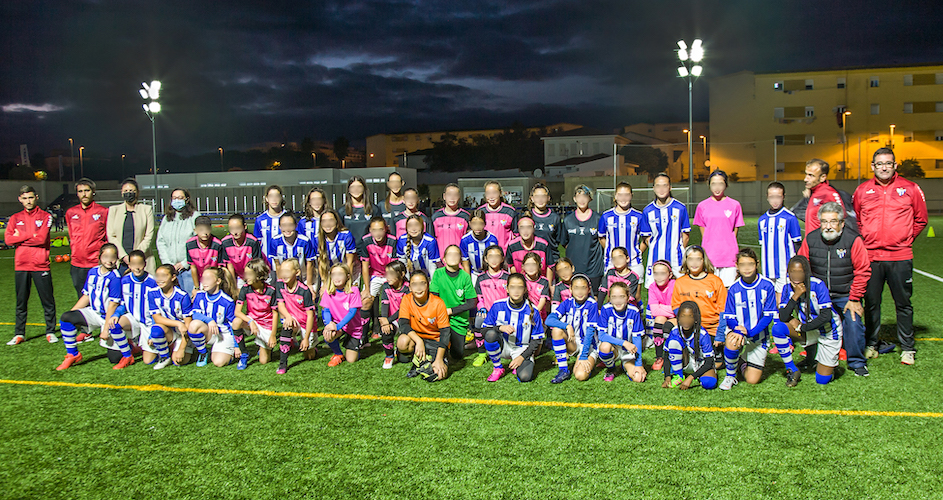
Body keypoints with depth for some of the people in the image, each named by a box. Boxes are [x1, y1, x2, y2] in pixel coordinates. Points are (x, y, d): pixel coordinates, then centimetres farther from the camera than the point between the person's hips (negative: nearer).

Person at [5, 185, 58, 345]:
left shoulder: (45, 216, 3)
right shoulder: (15, 218, 12)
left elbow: (42, 238, -11)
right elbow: (8, 239, -2)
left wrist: (20, 237, -4)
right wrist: (31, 236, -8)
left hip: (40, 265, -3)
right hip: (21, 266, 3)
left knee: (48, 301, 0)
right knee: (21, 302, 8)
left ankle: (50, 332, 10)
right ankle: (19, 334, 14)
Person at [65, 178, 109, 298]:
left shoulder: (103, 212, 0)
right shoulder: (70, 213, 11)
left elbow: (109, 239, 4)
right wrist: (74, 254, 17)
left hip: (97, 264, -4)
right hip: (77, 265, 4)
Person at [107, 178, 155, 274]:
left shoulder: (147, 209, 9)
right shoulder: (113, 210, 14)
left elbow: (149, 237, 2)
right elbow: (111, 236, 7)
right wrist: (124, 256, -7)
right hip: (120, 262, 1)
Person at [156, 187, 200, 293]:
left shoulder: (194, 216, -1)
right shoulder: (167, 218, 16)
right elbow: (160, 241, 13)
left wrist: (185, 263, -11)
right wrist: (168, 263, 0)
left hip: (189, 267, -5)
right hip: (171, 268, 5)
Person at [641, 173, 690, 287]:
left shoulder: (680, 208, 2)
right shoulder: (647, 211, 6)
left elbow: (686, 235, 7)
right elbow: (647, 237, 11)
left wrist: (678, 251, 0)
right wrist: (655, 251, -1)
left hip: (676, 260, -1)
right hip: (655, 260, 1)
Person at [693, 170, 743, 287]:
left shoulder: (734, 205, 3)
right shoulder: (702, 206, 5)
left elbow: (736, 230, 8)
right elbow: (702, 229, 10)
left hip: (729, 255, -1)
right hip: (709, 255, 1)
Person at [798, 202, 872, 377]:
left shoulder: (853, 240, -13)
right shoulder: (810, 240, -5)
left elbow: (862, 272, -8)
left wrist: (854, 299, -8)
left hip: (846, 296, -2)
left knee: (853, 324, -8)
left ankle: (857, 362, 13)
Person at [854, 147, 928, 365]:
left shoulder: (910, 189, 2)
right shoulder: (862, 190, 5)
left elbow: (920, 220, 12)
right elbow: (855, 220, 17)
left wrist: (905, 239, 7)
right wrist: (866, 240, 9)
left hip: (900, 257, -1)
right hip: (870, 256, 1)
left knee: (903, 303, 5)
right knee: (871, 303, 8)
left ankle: (907, 348, 16)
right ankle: (871, 344, 20)